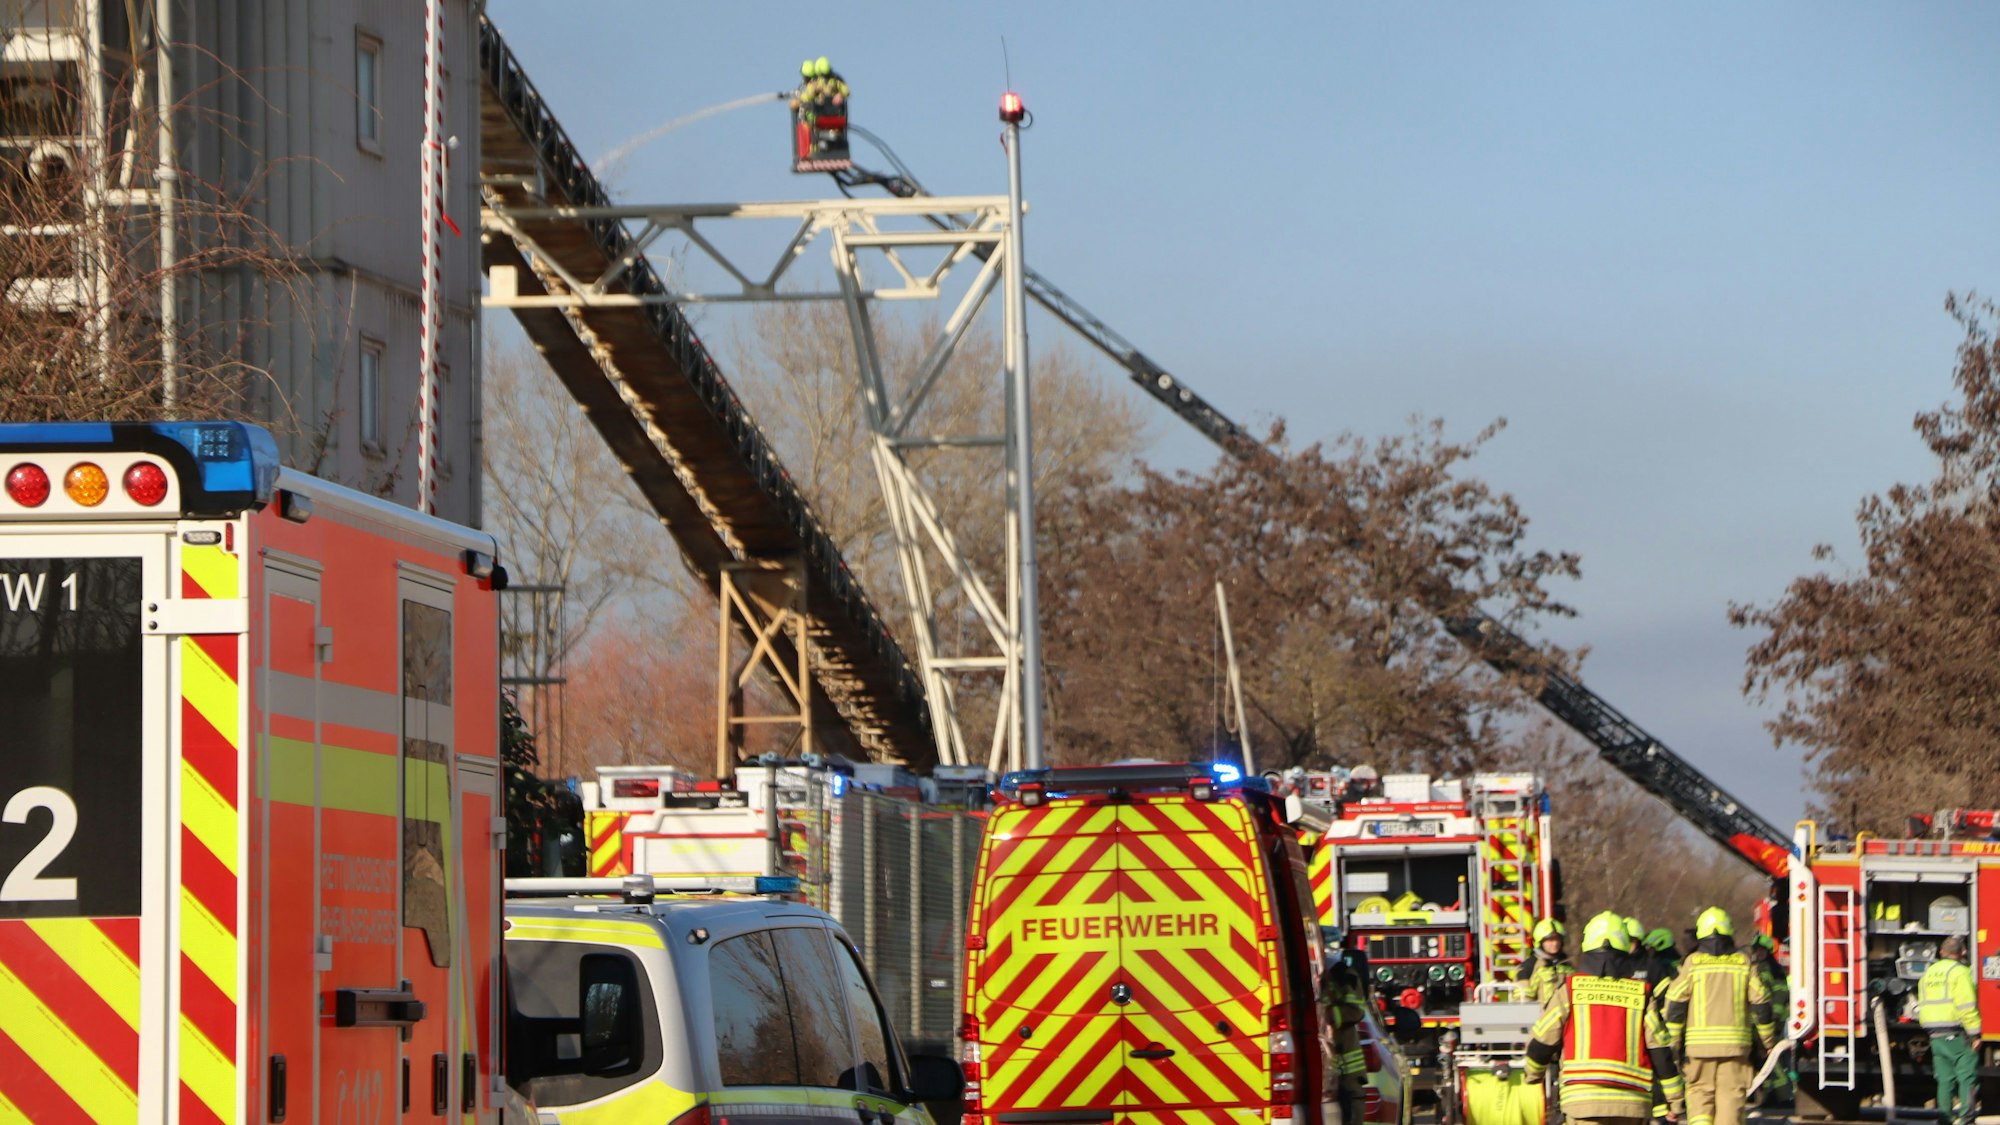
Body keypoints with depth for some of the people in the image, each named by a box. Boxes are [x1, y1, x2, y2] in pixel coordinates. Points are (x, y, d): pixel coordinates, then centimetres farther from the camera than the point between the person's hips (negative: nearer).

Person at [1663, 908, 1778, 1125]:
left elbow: (1675, 1002, -2)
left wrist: (1675, 1041, 6)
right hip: (1735, 1042, 1)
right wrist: (1770, 1043, 13)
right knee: (1730, 1098, 3)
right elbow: (1761, 1004, 4)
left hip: (1699, 1042, -1)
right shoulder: (1744, 963, 4)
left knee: (1699, 1093, 8)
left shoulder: (1693, 963, 1)